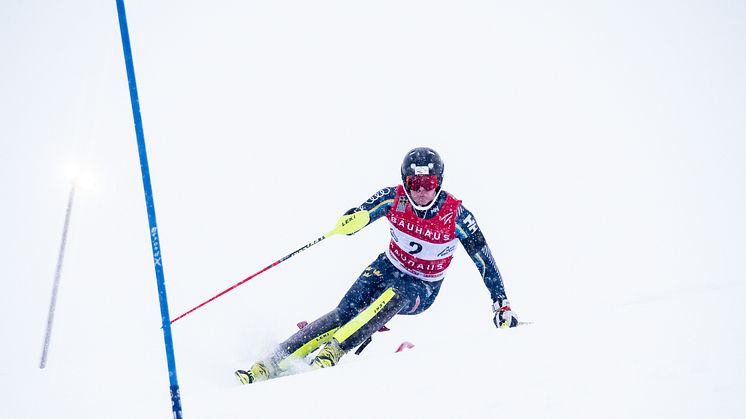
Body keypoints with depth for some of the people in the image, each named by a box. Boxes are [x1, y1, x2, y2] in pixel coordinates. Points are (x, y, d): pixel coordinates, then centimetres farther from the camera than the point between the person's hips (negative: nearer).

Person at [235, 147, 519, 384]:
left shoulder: (456, 215, -21)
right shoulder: (394, 198, -16)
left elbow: (484, 259, -13)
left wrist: (502, 303, -14)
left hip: (423, 289, -1)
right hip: (388, 267, 2)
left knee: (395, 294, -37)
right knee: (345, 312, -21)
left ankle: (333, 350, -37)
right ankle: (273, 363, -22)